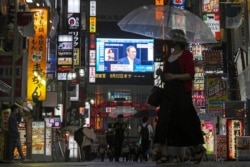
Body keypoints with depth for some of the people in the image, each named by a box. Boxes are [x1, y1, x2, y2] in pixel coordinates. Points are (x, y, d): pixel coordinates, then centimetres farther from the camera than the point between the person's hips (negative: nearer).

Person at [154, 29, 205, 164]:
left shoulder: (186, 55, -2)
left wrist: (175, 76, -21)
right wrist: (161, 74, 0)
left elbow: (191, 75, -11)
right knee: (163, 122, -5)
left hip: (182, 94, -6)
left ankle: (199, 149, 20)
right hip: (169, 93, 7)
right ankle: (164, 155, -5)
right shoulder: (168, 58, 18)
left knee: (186, 122, -1)